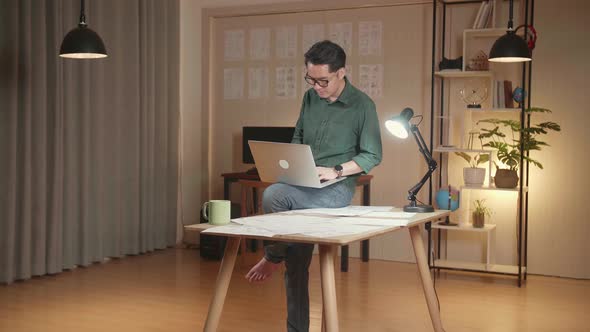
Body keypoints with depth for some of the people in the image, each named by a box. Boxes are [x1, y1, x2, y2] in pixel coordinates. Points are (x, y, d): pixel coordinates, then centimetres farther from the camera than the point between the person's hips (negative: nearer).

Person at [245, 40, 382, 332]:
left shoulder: (362, 105, -5)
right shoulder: (310, 98, 11)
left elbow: (372, 155, -4)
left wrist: (335, 171, -15)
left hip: (335, 190, -5)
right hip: (302, 188, 6)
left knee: (273, 195, -31)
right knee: (296, 266, 2)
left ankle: (272, 257, -6)